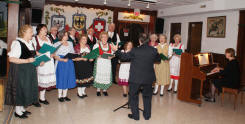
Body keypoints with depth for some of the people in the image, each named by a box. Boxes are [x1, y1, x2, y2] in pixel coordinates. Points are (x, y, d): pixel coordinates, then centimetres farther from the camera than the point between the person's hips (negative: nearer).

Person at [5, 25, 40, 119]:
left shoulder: (30, 43, 9)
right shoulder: (17, 43, -16)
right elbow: (11, 59, -22)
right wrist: (26, 60, -27)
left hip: (29, 70, 8)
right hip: (19, 70, -8)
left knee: (27, 89, 13)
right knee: (19, 89, 1)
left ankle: (21, 108, 29)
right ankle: (17, 111, 17)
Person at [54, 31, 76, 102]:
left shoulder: (70, 43, 13)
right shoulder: (57, 44, -3)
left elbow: (73, 53, 16)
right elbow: (55, 56, -10)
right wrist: (63, 59, -23)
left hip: (69, 64, 5)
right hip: (61, 64, -4)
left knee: (68, 79, 6)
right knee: (61, 79, 0)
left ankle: (64, 95, 17)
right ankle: (60, 96, 13)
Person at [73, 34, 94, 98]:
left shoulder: (87, 46, 11)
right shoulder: (77, 47, -10)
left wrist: (91, 58, -1)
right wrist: (82, 58, -25)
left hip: (87, 65, 6)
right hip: (79, 65, -6)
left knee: (86, 78, 9)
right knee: (80, 78, -1)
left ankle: (83, 91, 26)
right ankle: (79, 92, 16)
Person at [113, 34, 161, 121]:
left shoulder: (135, 50, -13)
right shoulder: (153, 50, -6)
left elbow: (123, 57, -5)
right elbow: (158, 59, 12)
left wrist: (116, 50, 9)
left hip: (136, 78, -3)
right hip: (148, 78, 3)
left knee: (133, 96, 15)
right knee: (147, 97, 20)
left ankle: (135, 115, 22)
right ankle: (147, 115, 29)